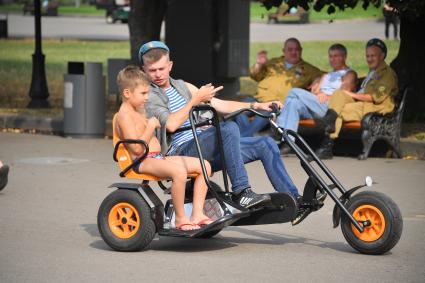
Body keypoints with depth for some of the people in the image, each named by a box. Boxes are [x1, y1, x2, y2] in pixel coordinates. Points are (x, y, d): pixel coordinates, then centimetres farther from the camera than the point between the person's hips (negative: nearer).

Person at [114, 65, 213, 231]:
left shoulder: (139, 111, 22)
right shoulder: (124, 116, -10)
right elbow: (137, 148, -20)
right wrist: (151, 126, -15)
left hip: (158, 157, 11)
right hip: (143, 161, -11)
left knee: (204, 166, -1)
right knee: (179, 171, -39)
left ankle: (197, 214, -6)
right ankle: (180, 219, -26)